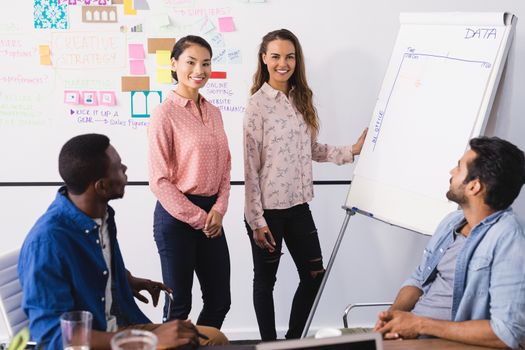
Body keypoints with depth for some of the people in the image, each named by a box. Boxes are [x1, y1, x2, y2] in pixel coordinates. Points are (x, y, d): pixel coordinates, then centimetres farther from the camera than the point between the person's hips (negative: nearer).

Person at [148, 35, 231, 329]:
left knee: (220, 302, 12)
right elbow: (160, 180, -13)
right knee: (180, 304, 4)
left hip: (211, 215, 7)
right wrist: (197, 218, -11)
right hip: (177, 215, -7)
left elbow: (224, 167, 12)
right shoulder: (165, 113, -11)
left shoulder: (214, 112, 10)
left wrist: (218, 210, -3)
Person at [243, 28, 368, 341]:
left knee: (314, 274, 12)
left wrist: (352, 151, 4)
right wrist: (256, 220, -16)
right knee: (266, 279, 8)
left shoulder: (301, 100, 8)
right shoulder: (257, 105, -12)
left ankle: (294, 339, 28)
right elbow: (249, 166, -14)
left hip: (298, 205, 7)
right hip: (267, 208, -7)